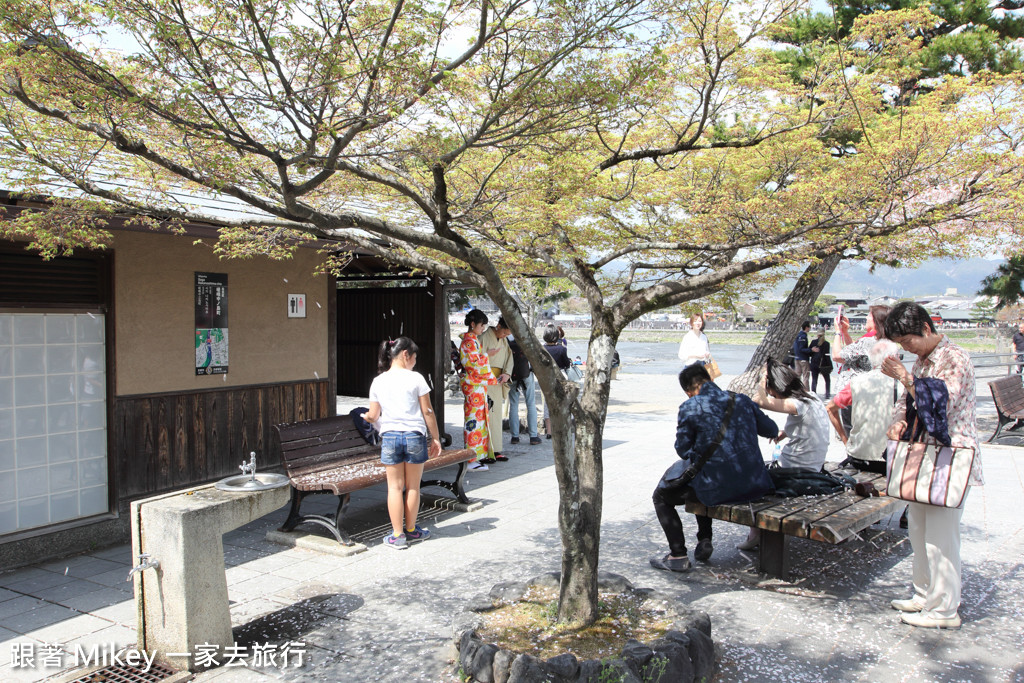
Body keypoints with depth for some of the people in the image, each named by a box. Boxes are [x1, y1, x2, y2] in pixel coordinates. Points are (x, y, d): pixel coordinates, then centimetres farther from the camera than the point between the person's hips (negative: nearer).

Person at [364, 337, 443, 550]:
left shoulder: (378, 382, 3)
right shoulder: (416, 379, -6)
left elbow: (373, 415, 9)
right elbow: (427, 412, -4)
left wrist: (365, 416, 32)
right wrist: (435, 437, 5)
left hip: (389, 437, 2)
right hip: (414, 436, -2)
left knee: (395, 487, 8)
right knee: (413, 486, 11)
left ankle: (397, 536, 11)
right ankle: (411, 530, 24)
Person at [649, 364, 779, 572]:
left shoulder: (690, 408, -9)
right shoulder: (741, 400, 4)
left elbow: (683, 449, -4)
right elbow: (770, 429, 19)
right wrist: (777, 433, 43)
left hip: (718, 486, -6)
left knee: (661, 496, 16)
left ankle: (678, 556, 12)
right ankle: (704, 542, 35)